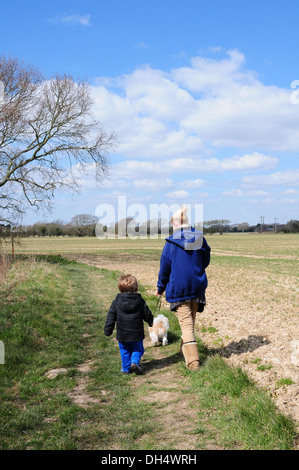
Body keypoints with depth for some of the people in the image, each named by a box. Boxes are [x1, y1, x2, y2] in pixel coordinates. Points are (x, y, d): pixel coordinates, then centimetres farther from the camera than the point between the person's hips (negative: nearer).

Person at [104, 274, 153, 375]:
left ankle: (126, 368, 19)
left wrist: (107, 330, 8)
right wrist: (150, 322, 24)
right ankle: (134, 362, -6)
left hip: (122, 335, 1)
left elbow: (111, 317, -2)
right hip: (137, 333, -1)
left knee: (125, 351, 17)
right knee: (138, 349, 16)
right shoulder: (140, 301, -8)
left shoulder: (116, 302, -7)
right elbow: (147, 314, 3)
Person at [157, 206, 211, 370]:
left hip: (178, 288, -4)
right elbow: (205, 261, 11)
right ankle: (186, 349, 36)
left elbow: (165, 267, -4)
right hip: (198, 287, 4)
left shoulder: (171, 242, -10)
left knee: (186, 324, -3)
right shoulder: (200, 238, 1)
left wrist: (160, 287, 10)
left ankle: (193, 361, -10)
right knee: (191, 321, 20)